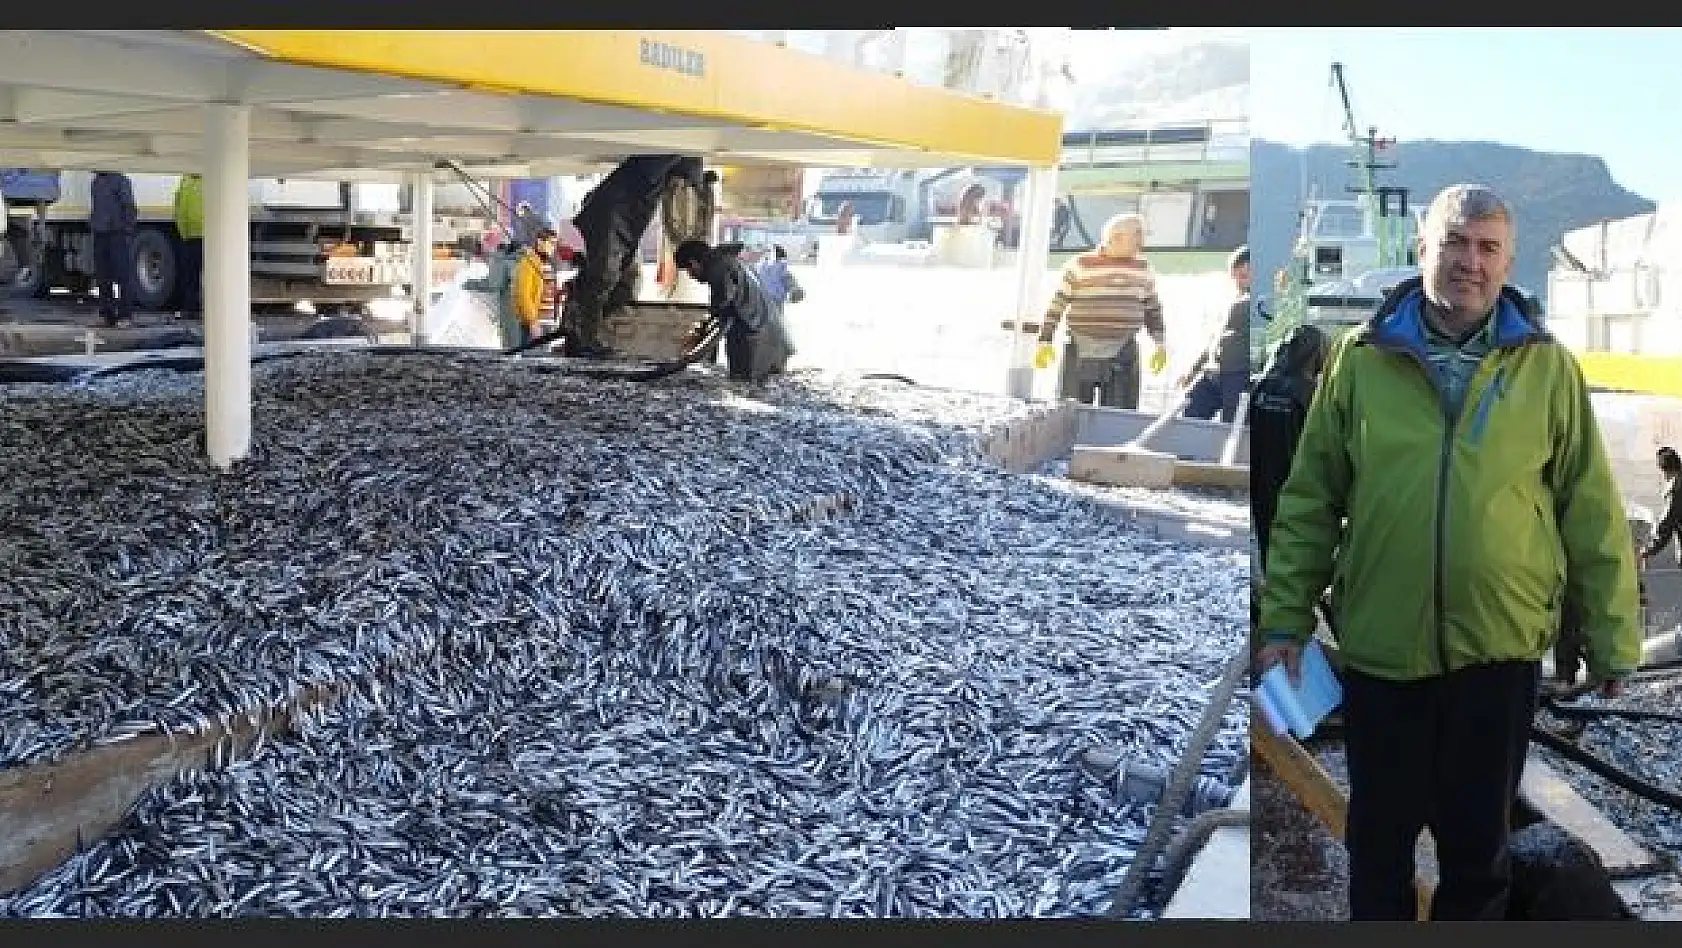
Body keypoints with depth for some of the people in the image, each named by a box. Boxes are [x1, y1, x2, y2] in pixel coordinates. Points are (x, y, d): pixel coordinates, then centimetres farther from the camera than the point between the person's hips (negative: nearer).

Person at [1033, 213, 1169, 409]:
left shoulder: (1142, 269, 9)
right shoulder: (1080, 266, -5)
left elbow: (1153, 309, 17)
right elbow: (1056, 305, -3)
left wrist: (1161, 344, 13)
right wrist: (1045, 341, -6)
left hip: (1123, 355, 3)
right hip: (1082, 354, -3)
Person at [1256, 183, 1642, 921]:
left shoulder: (1548, 366, 1)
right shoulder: (1361, 358, 0)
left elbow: (1591, 510, 3)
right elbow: (1310, 500, 2)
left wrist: (1614, 635, 3)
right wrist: (1285, 618, -1)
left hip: (1500, 648, 0)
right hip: (1379, 647, 0)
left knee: (1478, 839, 15)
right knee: (1379, 835, 15)